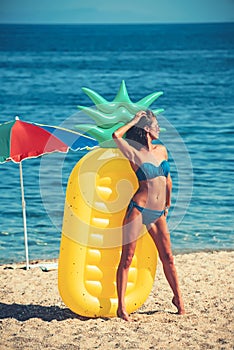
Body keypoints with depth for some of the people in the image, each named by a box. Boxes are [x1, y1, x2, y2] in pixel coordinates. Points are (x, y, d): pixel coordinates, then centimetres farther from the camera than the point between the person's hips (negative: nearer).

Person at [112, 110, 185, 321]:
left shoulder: (161, 150, 12)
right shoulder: (134, 153, -5)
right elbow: (116, 136, -22)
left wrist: (167, 205, 26)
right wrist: (135, 120, -8)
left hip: (158, 214, 6)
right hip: (138, 210, -5)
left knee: (167, 257, 11)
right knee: (127, 258, -2)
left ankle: (178, 298, 27)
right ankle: (121, 307, 0)